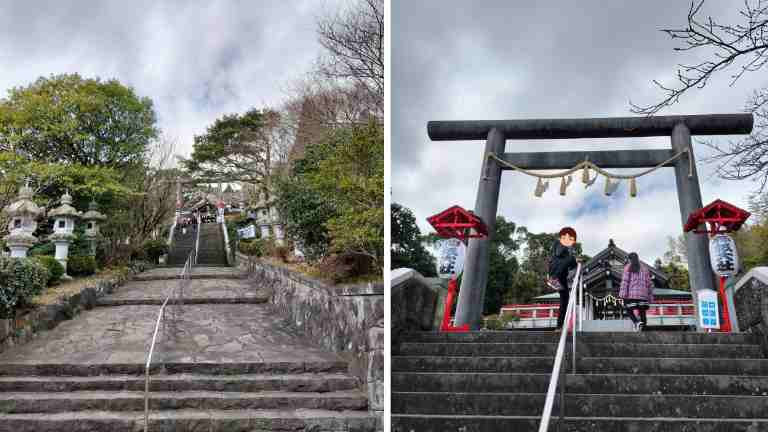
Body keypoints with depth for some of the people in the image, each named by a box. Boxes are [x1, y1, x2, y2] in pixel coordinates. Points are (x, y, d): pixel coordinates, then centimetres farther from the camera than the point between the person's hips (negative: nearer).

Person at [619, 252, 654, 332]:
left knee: (629, 310, 6)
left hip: (631, 294, -3)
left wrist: (622, 293, -11)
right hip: (643, 295, 4)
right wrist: (650, 297, 18)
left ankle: (636, 323, -20)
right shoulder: (644, 268, 16)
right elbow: (649, 283, 15)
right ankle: (643, 330, 2)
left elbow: (625, 280, -7)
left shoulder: (628, 267, 4)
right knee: (642, 312, 6)